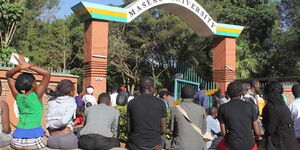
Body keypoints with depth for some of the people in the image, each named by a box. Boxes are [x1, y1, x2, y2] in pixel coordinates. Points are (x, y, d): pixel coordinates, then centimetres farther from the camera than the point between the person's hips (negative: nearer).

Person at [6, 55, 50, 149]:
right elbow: (47, 74, -5)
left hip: (17, 140, 4)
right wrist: (28, 66, -6)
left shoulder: (18, 96, 3)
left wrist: (20, 67, -3)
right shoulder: (36, 96, -8)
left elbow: (8, 75, 14)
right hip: (35, 137, -4)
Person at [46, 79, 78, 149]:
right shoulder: (71, 103, -6)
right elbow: (64, 121, -18)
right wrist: (52, 125, -4)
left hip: (52, 140, 5)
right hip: (67, 139, -5)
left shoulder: (51, 101, 9)